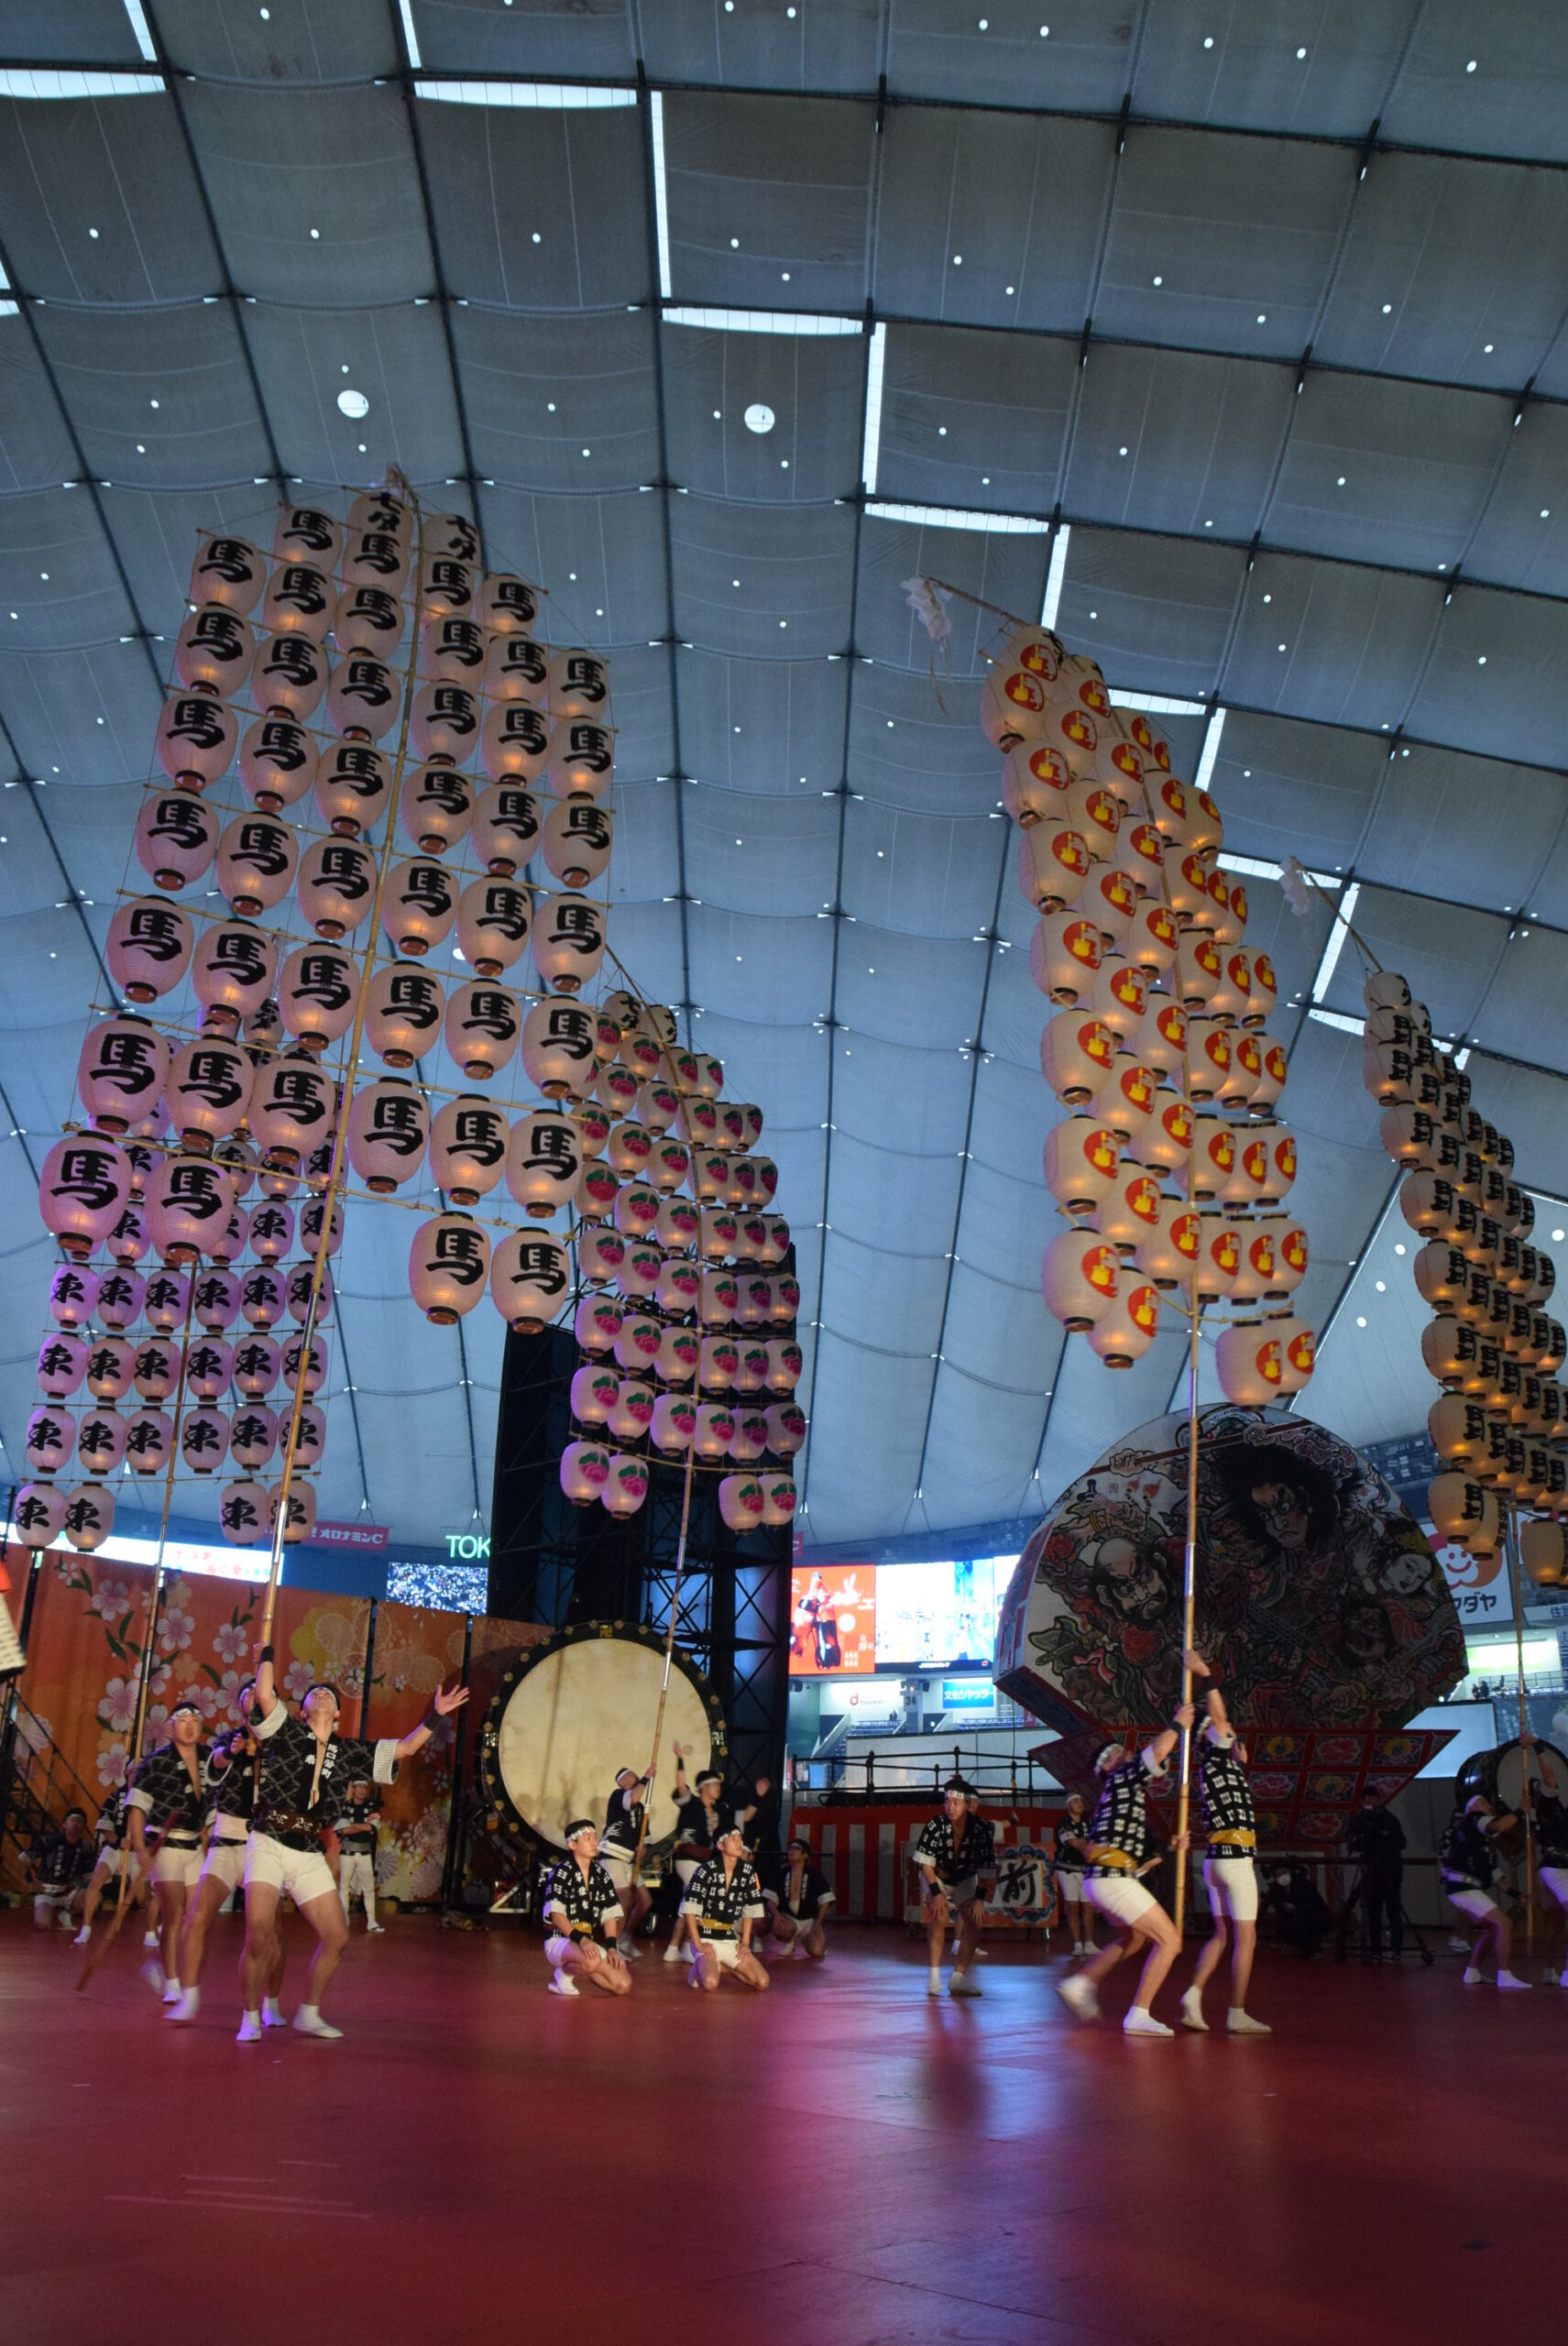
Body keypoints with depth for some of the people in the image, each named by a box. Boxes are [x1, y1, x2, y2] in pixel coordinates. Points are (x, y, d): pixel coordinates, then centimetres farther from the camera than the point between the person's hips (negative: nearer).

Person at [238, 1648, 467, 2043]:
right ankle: (251, 2019, 3)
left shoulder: (349, 1752, 13)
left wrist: (436, 1716, 10)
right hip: (268, 1844, -4)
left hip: (309, 1854, 4)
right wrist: (267, 1650, -7)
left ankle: (308, 2015, 20)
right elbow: (264, 1694, -14)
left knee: (336, 1938, 2)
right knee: (259, 1934, -16)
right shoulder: (285, 1732, 3)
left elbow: (405, 1748, 15)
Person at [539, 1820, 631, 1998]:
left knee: (624, 1985, -11)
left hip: (588, 1942, 7)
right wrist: (580, 1939, -28)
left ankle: (576, 1970, 9)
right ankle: (563, 1973, -7)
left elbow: (610, 1915, 8)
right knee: (592, 1961, -39)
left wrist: (612, 1947, -6)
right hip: (559, 1940, -7)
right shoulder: (561, 1872, -8)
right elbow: (556, 1915, -16)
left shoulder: (601, 1874, 10)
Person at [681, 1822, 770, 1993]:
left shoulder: (748, 1871, 2)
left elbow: (750, 1908, 11)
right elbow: (690, 1907, -13)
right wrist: (698, 1944, -15)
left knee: (762, 1982, -8)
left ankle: (720, 1967, 11)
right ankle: (700, 1968, 6)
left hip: (731, 1939, 5)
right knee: (710, 1983, -29)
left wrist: (745, 1941, 4)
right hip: (707, 1939, -5)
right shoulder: (707, 1869, -12)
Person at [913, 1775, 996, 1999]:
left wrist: (979, 1898, -19)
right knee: (940, 1917, -23)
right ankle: (934, 1977, -15)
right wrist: (936, 1893, -26)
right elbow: (926, 1863, -20)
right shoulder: (936, 1826, -29)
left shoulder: (982, 1829, -25)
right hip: (936, 1878, -3)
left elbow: (986, 1868, -15)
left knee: (974, 1926, -4)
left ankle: (958, 1979, 10)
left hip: (965, 1880, 3)